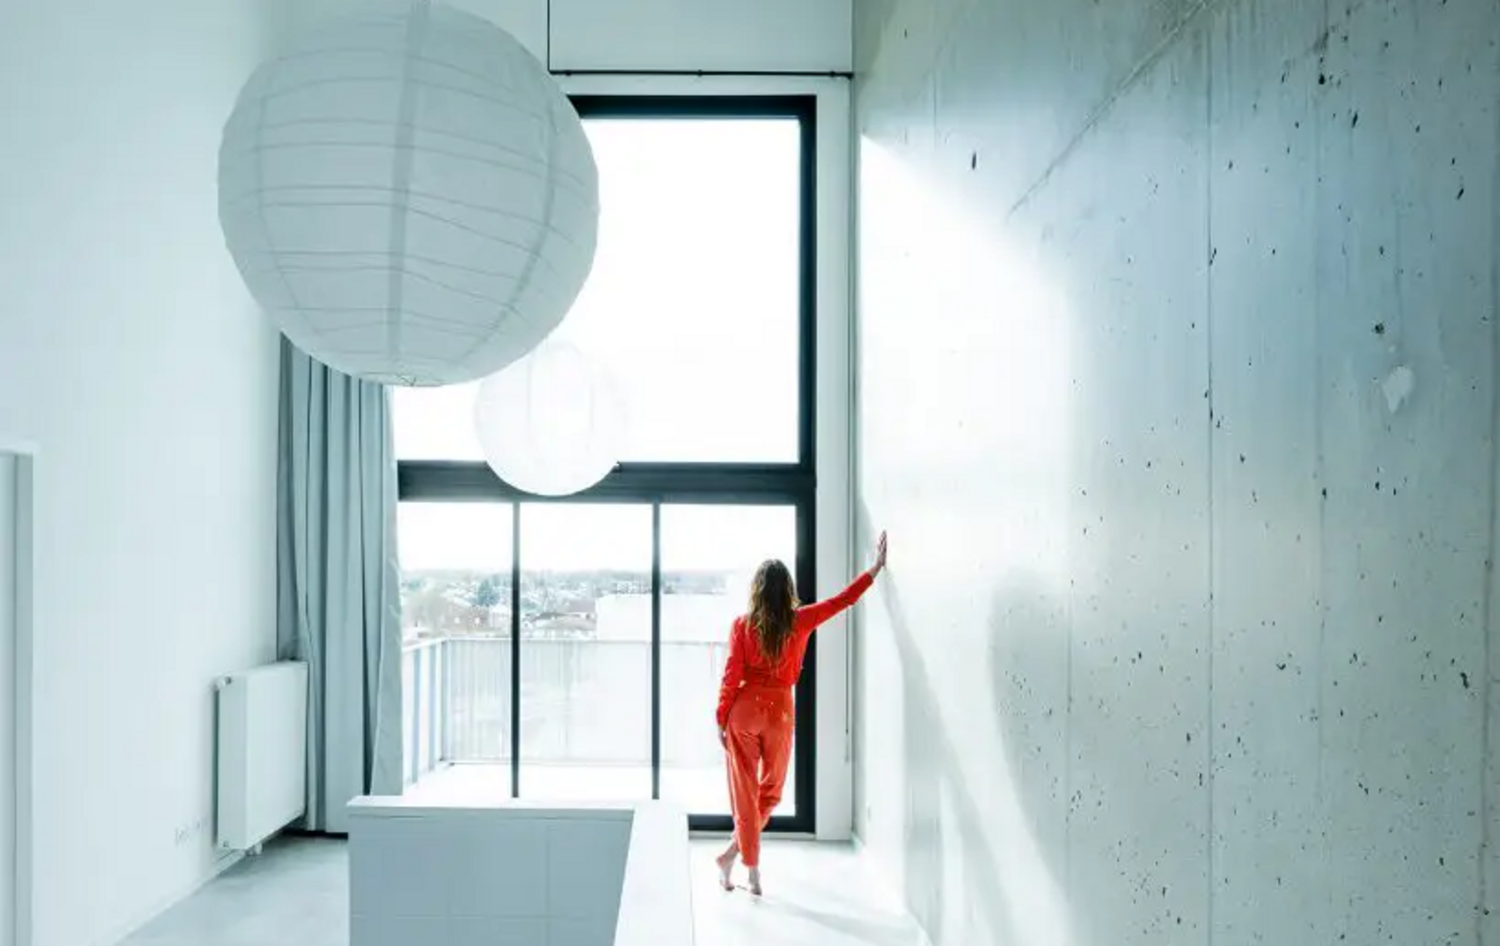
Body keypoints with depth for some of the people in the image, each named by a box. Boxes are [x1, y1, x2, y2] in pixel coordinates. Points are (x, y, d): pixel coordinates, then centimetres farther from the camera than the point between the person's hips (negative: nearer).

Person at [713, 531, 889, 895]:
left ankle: (752, 869, 14)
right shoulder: (800, 620, -5)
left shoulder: (742, 624, -7)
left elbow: (731, 675, -7)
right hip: (779, 712, 0)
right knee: (770, 790, 18)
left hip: (743, 710, 0)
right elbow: (843, 599, 4)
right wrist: (876, 567, 13)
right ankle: (731, 854, 17)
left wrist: (721, 719, 2)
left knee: (744, 791, 9)